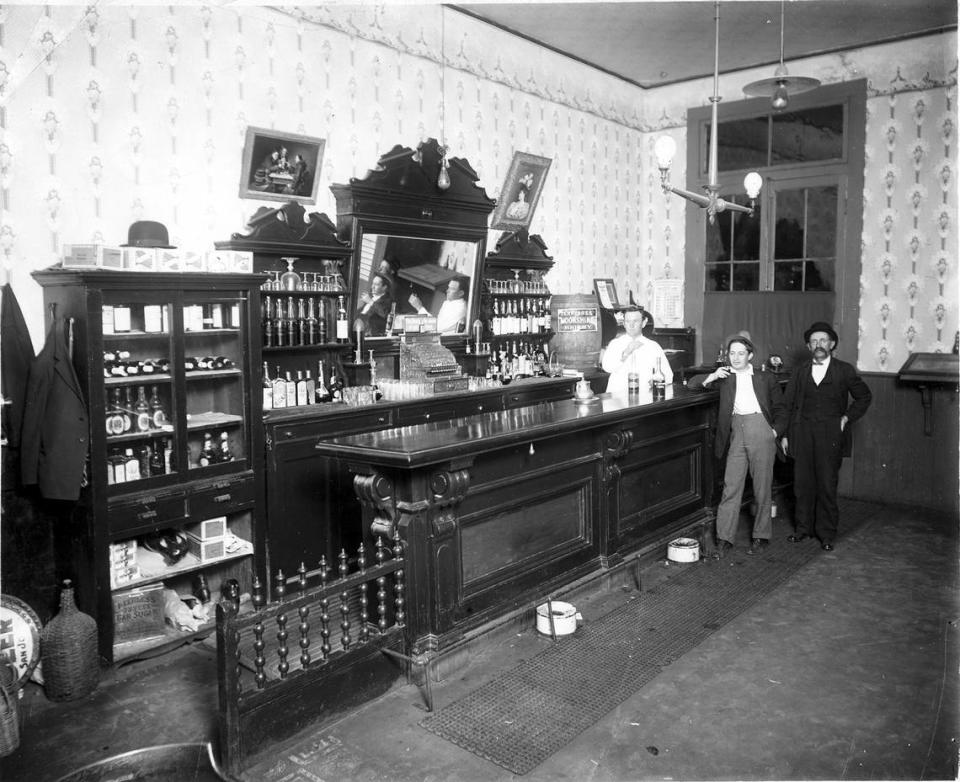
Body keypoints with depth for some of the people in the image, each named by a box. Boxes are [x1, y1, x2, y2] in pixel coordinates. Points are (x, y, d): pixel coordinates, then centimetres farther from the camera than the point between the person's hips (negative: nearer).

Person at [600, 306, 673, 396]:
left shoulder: (653, 346, 10)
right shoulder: (615, 343, 9)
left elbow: (668, 376, 8)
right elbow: (607, 367, -8)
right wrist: (626, 353, -19)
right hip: (617, 394, -2)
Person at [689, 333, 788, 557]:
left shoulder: (765, 379, 12)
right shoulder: (724, 377, 14)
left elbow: (780, 408, 15)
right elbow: (691, 385, 10)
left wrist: (776, 430, 1)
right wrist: (712, 376, -6)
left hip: (761, 431, -1)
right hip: (736, 433, 1)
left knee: (762, 487, 3)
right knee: (731, 486, -3)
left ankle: (761, 535, 16)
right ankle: (724, 539, 1)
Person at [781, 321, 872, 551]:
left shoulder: (844, 371, 3)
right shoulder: (800, 372, 9)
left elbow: (864, 396, 14)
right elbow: (789, 405, 10)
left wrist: (847, 418, 2)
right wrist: (785, 434, 5)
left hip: (830, 435, -2)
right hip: (802, 434, 2)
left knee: (827, 485, 0)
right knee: (802, 484, 5)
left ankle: (827, 534, 12)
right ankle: (803, 528, 19)